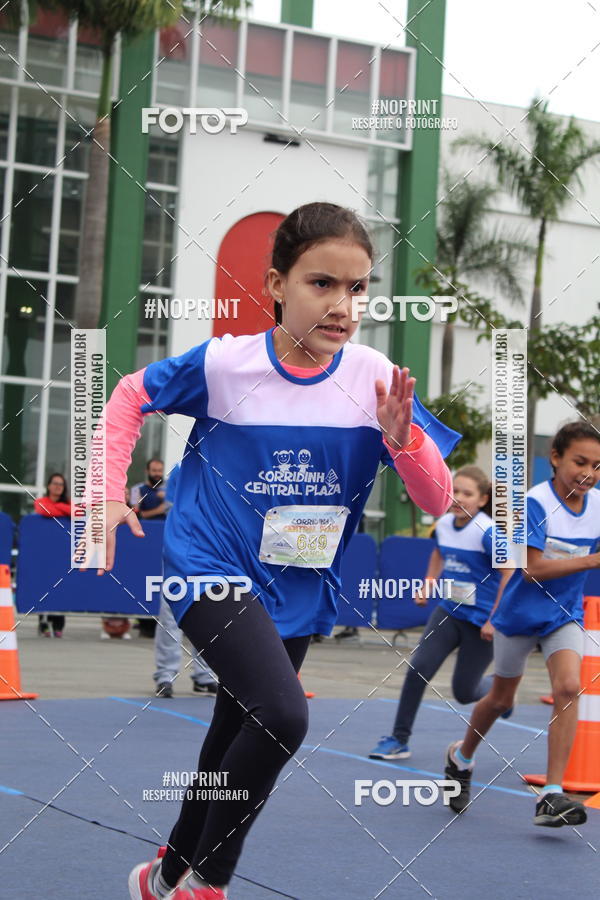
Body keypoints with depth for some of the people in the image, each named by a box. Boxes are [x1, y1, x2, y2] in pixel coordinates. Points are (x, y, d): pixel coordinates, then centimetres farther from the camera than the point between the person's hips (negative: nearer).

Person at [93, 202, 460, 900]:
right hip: (213, 568, -4)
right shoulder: (224, 362, -15)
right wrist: (109, 493, -3)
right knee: (282, 715, -27)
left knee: (235, 738, 19)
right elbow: (131, 395, 4)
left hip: (300, 590, 5)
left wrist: (402, 437, -28)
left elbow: (436, 501, -9)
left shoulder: (375, 377, -10)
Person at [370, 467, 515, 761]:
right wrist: (428, 584, 10)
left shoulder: (487, 532, -20)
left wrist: (495, 621, -19)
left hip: (481, 622, -5)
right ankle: (399, 739, 1)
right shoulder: (443, 524, -1)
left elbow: (509, 574, -18)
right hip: (449, 612, 5)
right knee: (418, 669, -10)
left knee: (464, 692, 4)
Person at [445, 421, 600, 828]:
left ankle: (552, 795, -20)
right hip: (521, 612, -3)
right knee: (501, 699, 13)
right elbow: (533, 568, -25)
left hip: (565, 615, 3)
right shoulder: (535, 502, -20)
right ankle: (461, 757, 44)